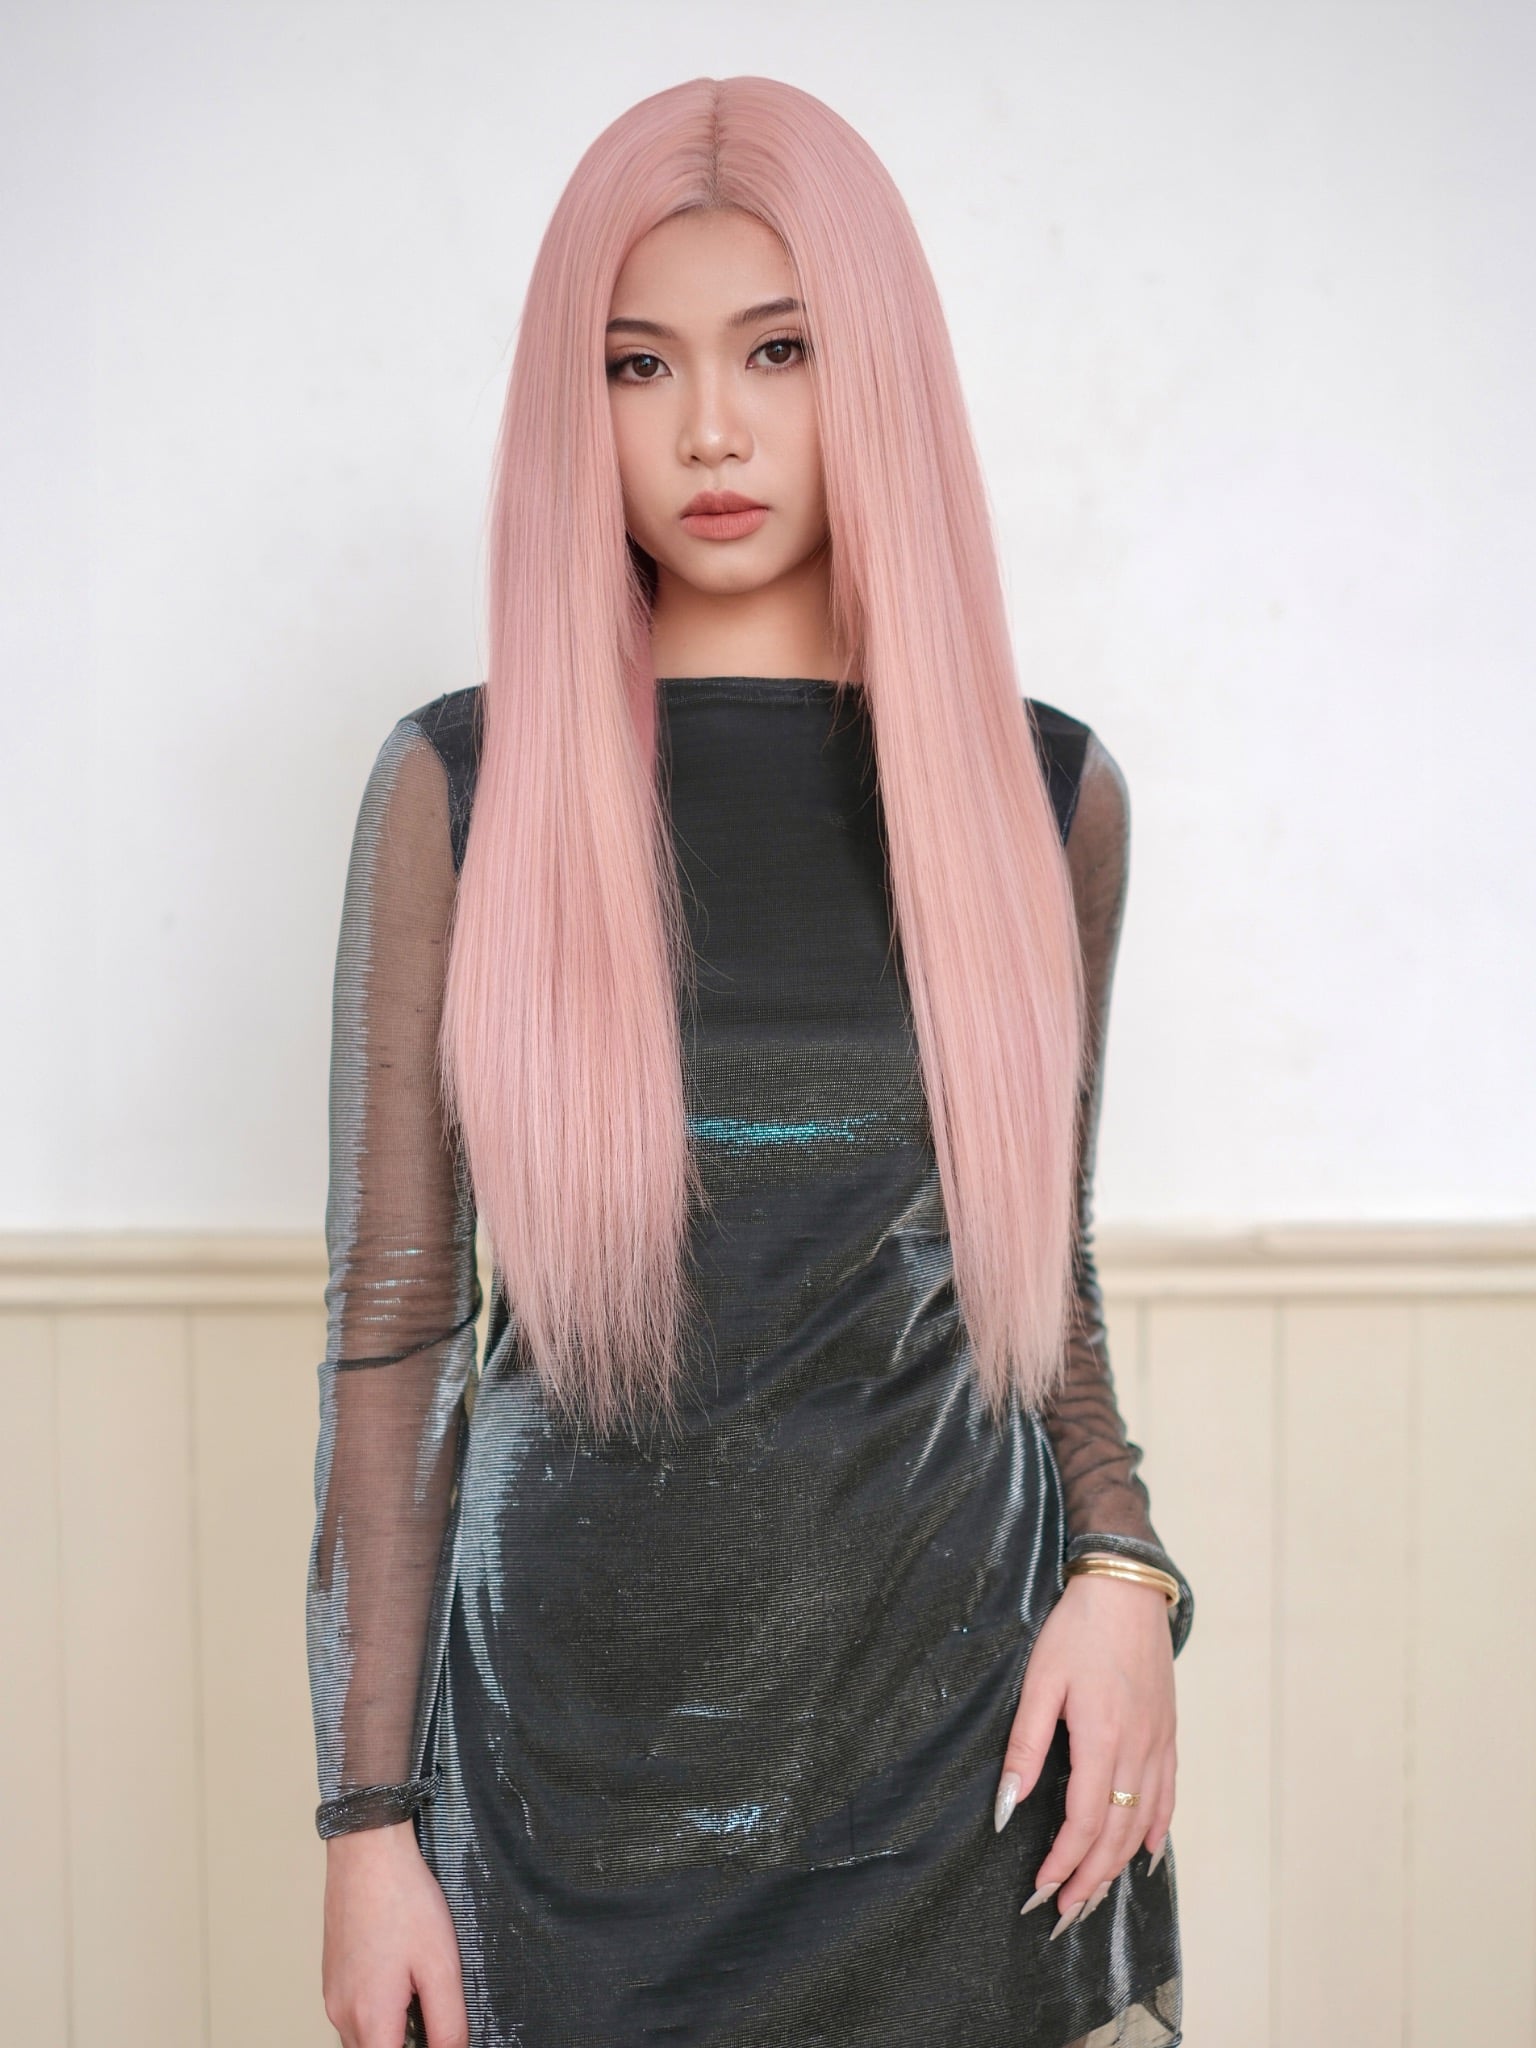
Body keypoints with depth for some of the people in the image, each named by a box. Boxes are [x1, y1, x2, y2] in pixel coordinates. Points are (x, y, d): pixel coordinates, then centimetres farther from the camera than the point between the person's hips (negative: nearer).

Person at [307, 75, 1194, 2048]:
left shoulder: (1045, 791, 1)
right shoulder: (463, 784, -4)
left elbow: (1039, 1272, 10)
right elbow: (392, 1319, -2)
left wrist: (1124, 1570, -6)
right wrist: (369, 1813, -3)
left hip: (965, 1736, 1)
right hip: (573, 1733, -1)